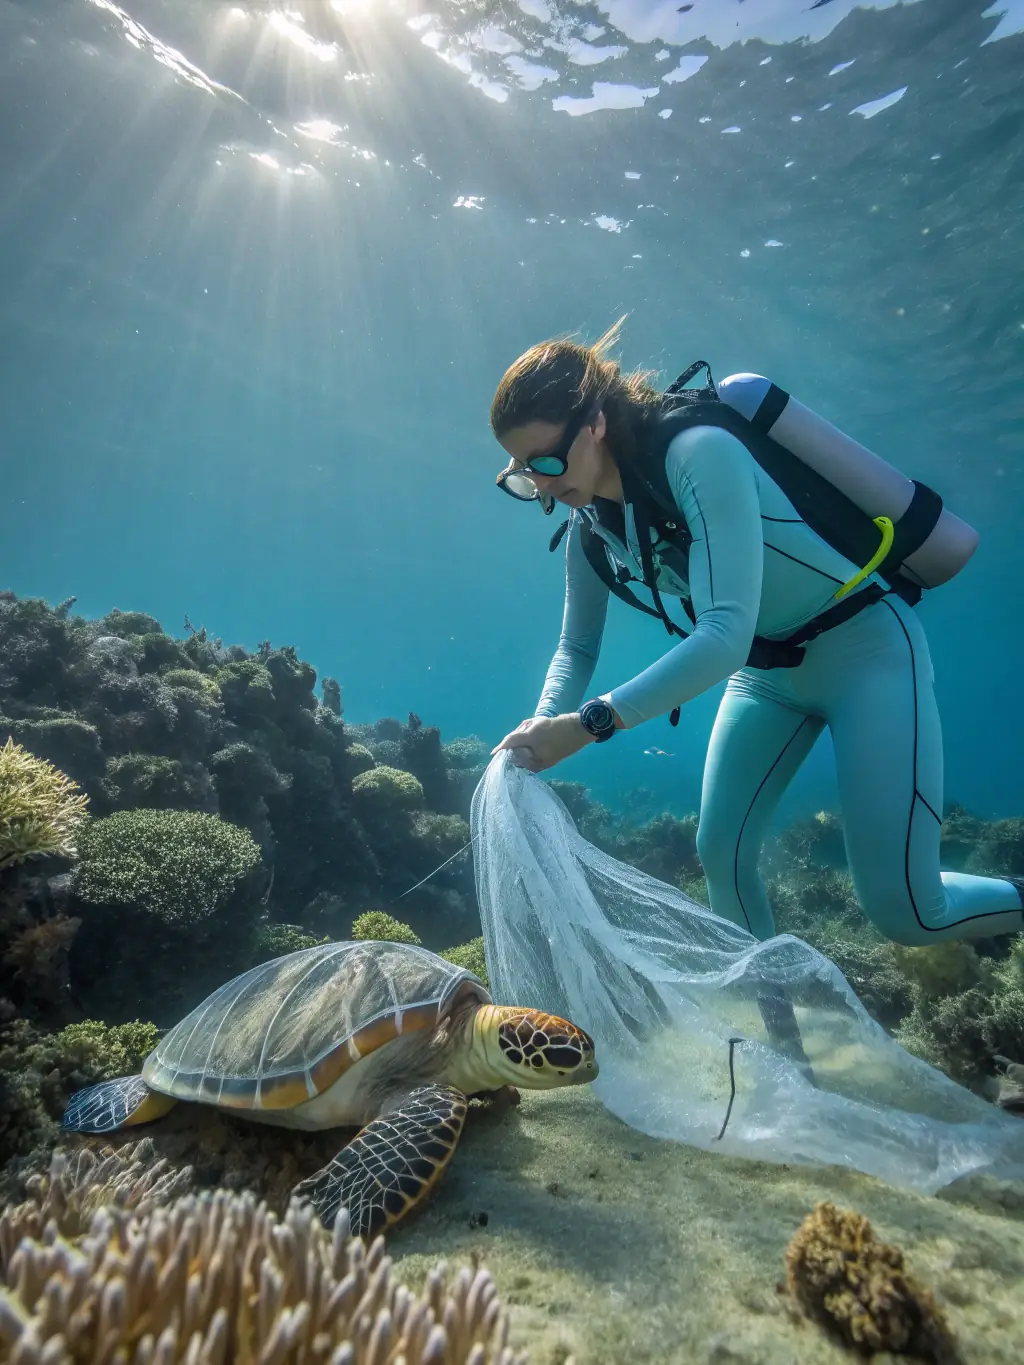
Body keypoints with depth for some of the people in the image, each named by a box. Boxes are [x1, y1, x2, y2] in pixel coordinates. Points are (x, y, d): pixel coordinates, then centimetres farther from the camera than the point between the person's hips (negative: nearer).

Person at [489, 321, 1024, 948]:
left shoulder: (698, 452, -28)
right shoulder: (590, 529, -4)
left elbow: (726, 635, -36)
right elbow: (577, 648, 6)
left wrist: (587, 724, -37)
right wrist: (542, 731, -12)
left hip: (866, 647, -7)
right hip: (770, 669, 7)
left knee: (905, 911, -7)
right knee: (722, 855, 2)